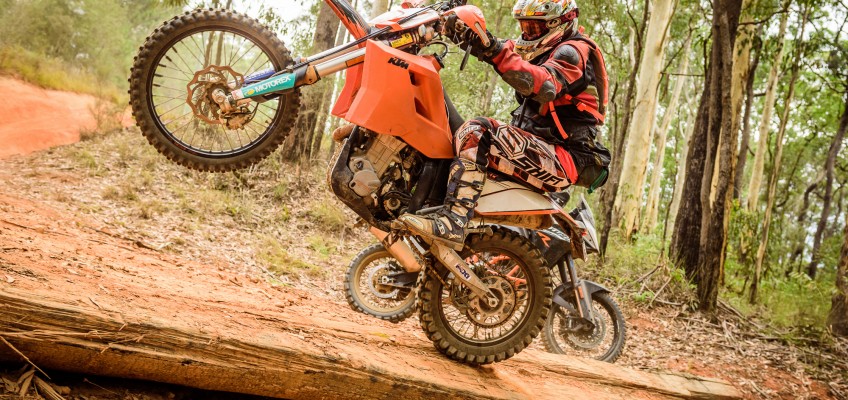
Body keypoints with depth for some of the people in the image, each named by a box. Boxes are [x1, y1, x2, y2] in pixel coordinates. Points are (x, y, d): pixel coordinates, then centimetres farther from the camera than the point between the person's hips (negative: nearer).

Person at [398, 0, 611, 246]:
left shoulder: (574, 52, -8)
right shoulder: (548, 52, 23)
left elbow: (545, 86, -30)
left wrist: (498, 51, -41)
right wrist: (463, 35, -2)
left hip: (563, 158, -10)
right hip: (537, 146, 10)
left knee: (476, 134, -30)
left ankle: (452, 221, -38)